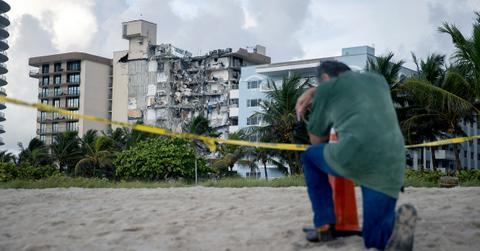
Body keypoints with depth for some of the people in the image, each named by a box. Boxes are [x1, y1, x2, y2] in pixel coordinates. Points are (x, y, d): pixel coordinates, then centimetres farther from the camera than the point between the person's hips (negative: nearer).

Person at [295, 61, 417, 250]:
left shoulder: (326, 88, 17)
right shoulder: (379, 80, 30)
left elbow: (316, 141, 26)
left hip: (353, 156, -4)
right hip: (390, 168, 4)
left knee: (310, 156, 29)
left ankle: (324, 225, 20)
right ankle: (398, 223, -19)